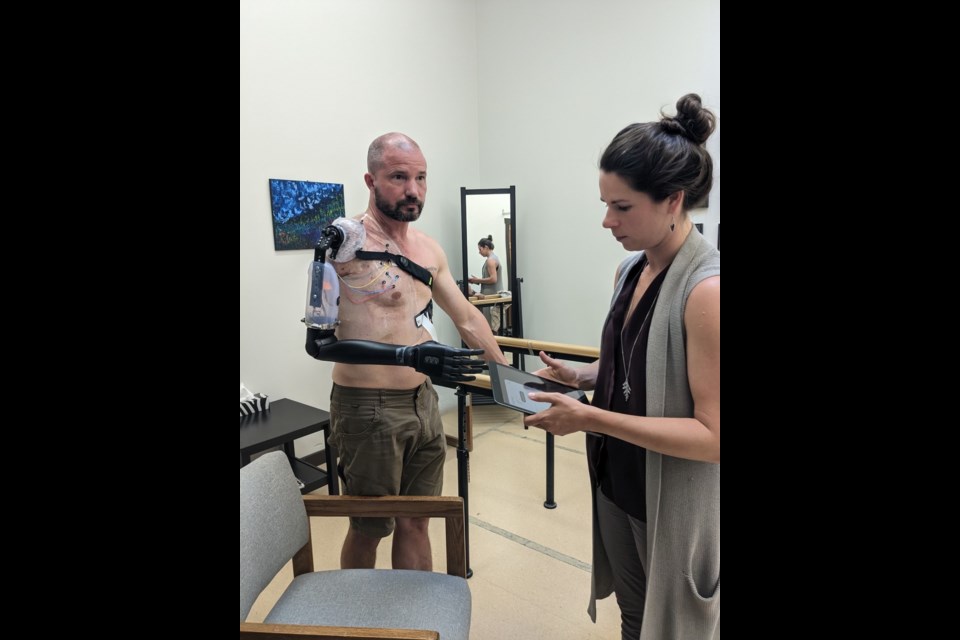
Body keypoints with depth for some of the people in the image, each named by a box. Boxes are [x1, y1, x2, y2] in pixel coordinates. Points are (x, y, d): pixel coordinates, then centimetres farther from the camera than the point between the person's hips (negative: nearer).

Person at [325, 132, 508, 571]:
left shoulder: (429, 249, 8)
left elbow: (467, 318, 16)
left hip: (423, 401, 6)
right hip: (368, 407, -6)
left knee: (416, 521, 18)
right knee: (369, 529, 13)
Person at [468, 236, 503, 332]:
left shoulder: (490, 260, -14)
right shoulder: (494, 258, 17)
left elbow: (493, 279, -21)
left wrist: (477, 280, -12)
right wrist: (478, 281, 11)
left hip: (491, 296, -10)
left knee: (491, 328, -7)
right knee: (496, 325, 11)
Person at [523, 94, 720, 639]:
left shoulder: (707, 289, -25)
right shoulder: (633, 269, 1)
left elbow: (713, 435, -25)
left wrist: (590, 419, -27)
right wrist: (581, 377, -4)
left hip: (678, 507, -7)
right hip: (617, 486, 7)